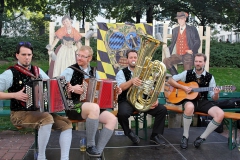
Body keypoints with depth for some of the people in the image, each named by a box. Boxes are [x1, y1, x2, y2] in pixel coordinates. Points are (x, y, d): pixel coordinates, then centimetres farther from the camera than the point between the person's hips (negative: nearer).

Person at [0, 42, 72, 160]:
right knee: (47, 119, -34)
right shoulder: (10, 73, -7)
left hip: (40, 112, 6)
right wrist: (14, 95, -22)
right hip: (20, 114, -6)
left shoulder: (37, 71, 10)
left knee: (67, 124, -9)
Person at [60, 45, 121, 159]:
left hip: (90, 105, 7)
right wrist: (71, 89, -25)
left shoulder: (92, 71, 13)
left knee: (112, 119, -12)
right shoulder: (70, 70, -6)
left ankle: (98, 151, -12)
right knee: (94, 107, -37)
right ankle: (90, 146, -20)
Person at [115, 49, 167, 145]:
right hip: (127, 100, -3)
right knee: (122, 114, -36)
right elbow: (120, 87, -18)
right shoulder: (122, 72, 1)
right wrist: (131, 81, -38)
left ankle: (155, 135, 1)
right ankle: (129, 133, -2)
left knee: (162, 109, -15)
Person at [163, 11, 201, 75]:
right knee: (166, 61, -22)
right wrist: (168, 51, -3)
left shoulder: (192, 29, 4)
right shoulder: (175, 30, 14)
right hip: (178, 55, 3)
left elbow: (197, 42, 3)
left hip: (188, 55, -3)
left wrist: (192, 50, -13)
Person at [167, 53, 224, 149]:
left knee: (220, 114, -24)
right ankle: (185, 136, -19)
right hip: (189, 100, -2)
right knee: (189, 107, -41)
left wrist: (216, 94, -21)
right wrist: (183, 87, -12)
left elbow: (214, 99, 4)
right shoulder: (187, 73, 1)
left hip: (203, 102, 3)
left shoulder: (209, 77, 3)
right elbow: (170, 80, 1)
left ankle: (202, 138, -9)